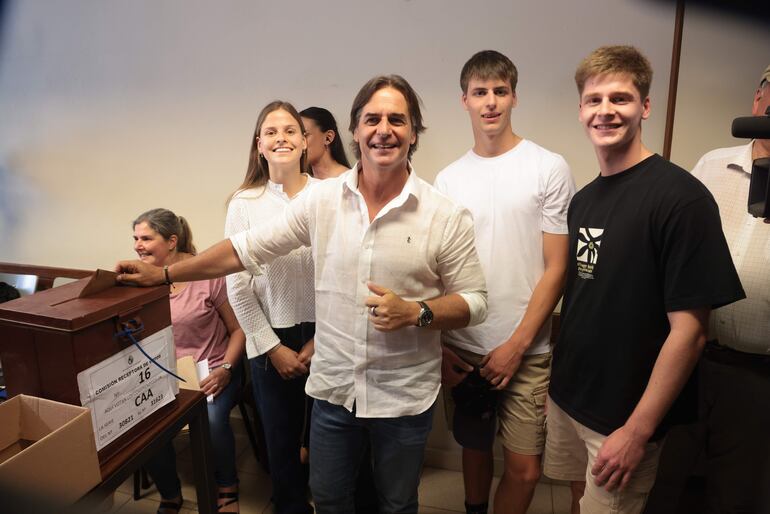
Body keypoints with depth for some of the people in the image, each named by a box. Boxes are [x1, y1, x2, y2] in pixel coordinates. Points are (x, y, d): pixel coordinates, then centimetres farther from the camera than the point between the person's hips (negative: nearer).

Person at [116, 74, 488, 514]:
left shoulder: (447, 216, -11)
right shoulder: (321, 200, -5)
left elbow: (475, 301, -5)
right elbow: (246, 248, 0)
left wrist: (415, 312, -23)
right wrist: (162, 274, 1)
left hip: (404, 395, -1)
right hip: (333, 386, 2)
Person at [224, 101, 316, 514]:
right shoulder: (244, 203, -3)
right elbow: (237, 286, -2)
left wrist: (319, 341, -6)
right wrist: (273, 347, -4)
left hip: (324, 338, 0)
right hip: (271, 341, 1)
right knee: (282, 440, 15)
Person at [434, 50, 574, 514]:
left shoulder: (550, 168, -4)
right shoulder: (449, 178, 5)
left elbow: (556, 268, -6)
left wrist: (517, 345, -10)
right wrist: (437, 345, 1)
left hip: (526, 349, -2)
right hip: (462, 348, 3)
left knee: (524, 468, 3)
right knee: (475, 447, 19)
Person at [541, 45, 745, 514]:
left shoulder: (681, 197, -17)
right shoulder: (583, 199, 4)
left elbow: (690, 329, -19)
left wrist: (638, 431, -17)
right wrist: (557, 380, 8)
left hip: (624, 419, -6)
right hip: (567, 401, 6)